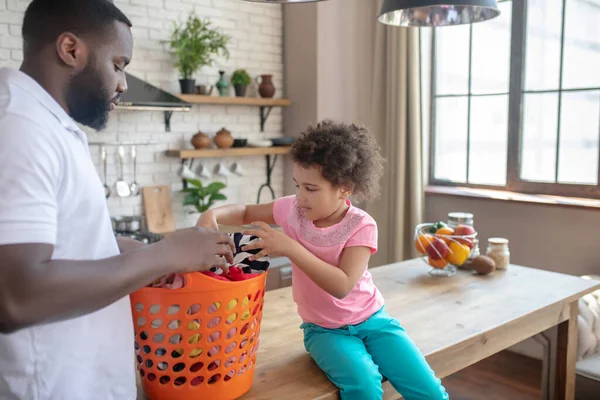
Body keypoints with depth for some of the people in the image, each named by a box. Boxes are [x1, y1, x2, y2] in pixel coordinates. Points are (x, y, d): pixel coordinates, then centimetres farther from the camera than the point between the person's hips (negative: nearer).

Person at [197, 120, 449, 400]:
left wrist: (289, 247, -35)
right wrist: (213, 214, -14)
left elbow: (342, 286, -31)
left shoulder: (361, 226, -19)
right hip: (325, 329, 1)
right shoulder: (293, 209, -9)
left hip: (372, 319, -1)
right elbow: (246, 213, 8)